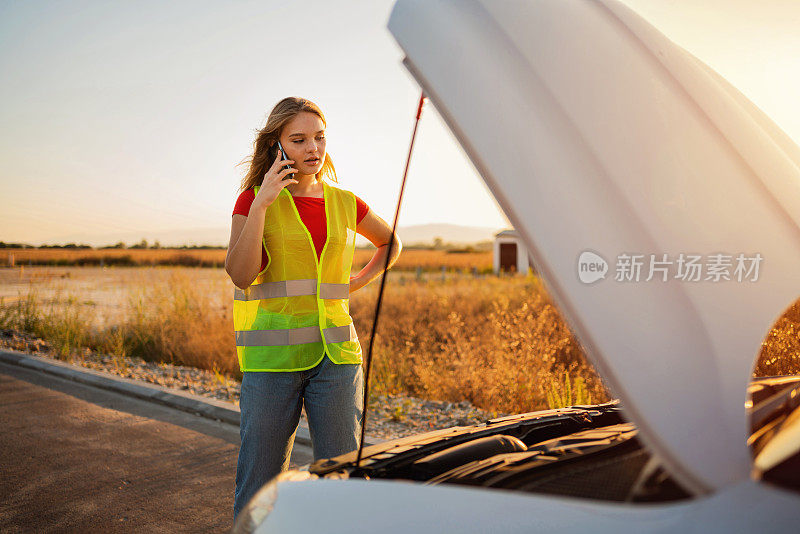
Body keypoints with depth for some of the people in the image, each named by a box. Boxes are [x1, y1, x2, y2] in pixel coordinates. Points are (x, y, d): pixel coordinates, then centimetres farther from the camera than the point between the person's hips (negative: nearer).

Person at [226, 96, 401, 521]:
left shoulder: (344, 203, 9)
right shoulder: (253, 199, 2)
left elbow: (391, 242, 26)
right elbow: (241, 275, -12)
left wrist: (359, 282, 12)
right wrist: (263, 202, -16)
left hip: (335, 355, 2)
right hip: (271, 357, -2)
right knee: (258, 482, 4)